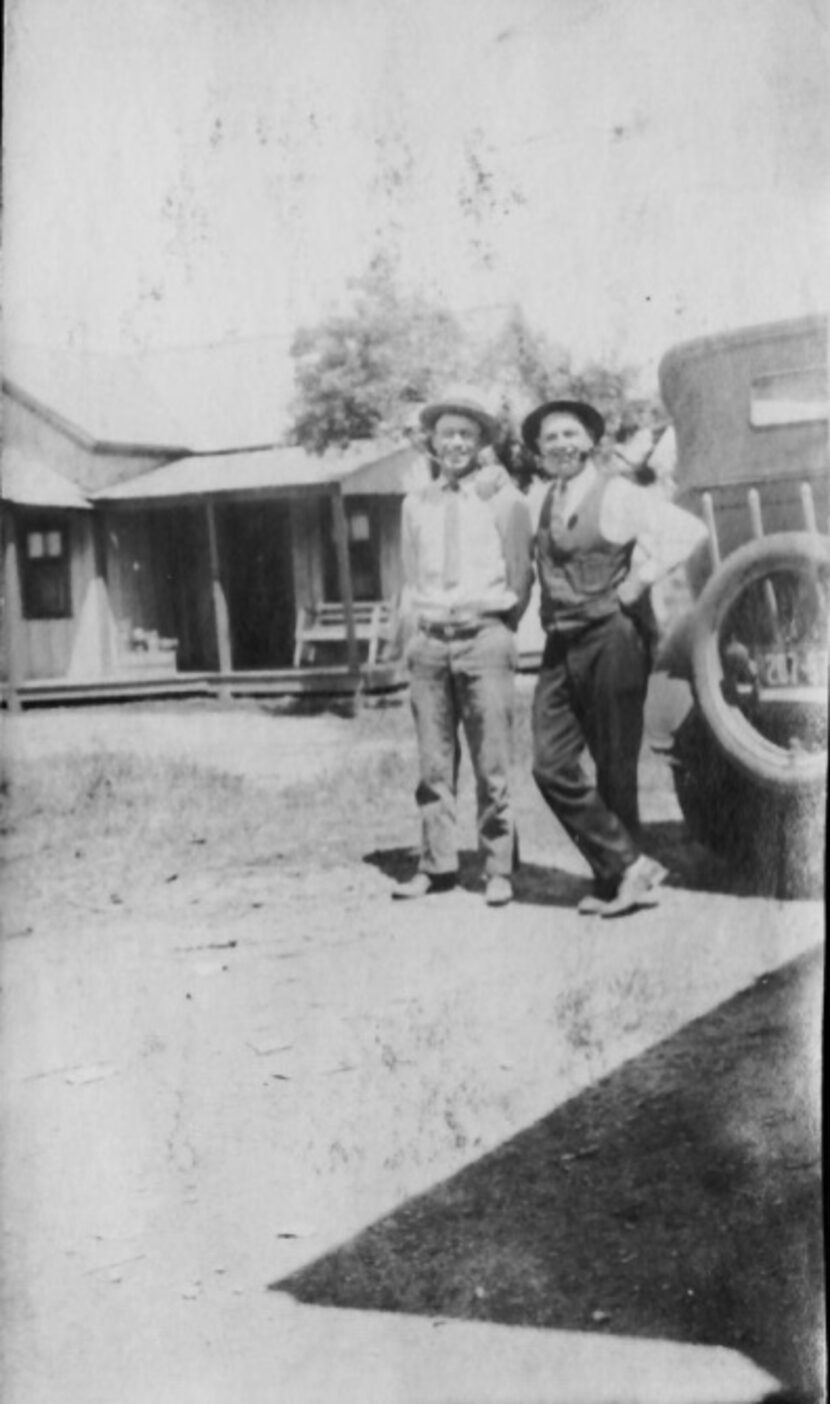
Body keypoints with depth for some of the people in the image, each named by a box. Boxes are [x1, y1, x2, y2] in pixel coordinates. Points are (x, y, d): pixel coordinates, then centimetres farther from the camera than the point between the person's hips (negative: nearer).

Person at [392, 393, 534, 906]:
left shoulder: (503, 499, 2)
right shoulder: (416, 504, 14)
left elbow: (520, 576, 5)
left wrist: (497, 630, 7)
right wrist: (419, 627, 9)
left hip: (484, 637, -3)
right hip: (429, 639, 4)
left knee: (492, 762, -4)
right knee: (433, 761, 3)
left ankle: (499, 869, 3)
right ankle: (438, 864, 10)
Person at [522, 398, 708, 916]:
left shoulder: (616, 494, -6)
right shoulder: (545, 502, 13)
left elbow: (690, 530, -17)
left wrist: (637, 583, -14)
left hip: (612, 637, -6)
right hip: (560, 645, 6)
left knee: (615, 769, 2)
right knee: (553, 766, -3)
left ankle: (619, 878, 15)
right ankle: (629, 868, 5)